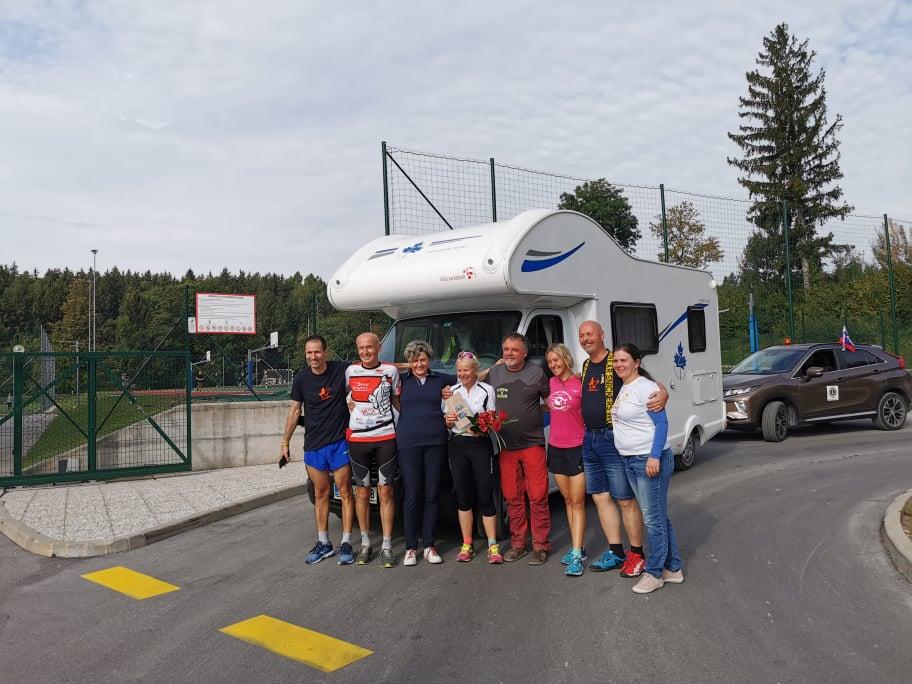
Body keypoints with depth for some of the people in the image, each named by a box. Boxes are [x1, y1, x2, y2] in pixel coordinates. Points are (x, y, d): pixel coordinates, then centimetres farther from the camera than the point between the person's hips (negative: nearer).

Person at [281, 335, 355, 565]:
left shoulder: (342, 370, -7)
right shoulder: (301, 379, 1)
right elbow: (295, 410, 9)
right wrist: (285, 442, 9)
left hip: (339, 442, -2)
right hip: (313, 445, 3)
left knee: (345, 492, 1)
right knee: (321, 494, 10)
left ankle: (346, 543, 10)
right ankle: (323, 543, 21)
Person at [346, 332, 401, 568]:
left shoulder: (391, 370, 1)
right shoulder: (351, 371, 3)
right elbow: (343, 396, 18)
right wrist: (348, 403, 0)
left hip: (385, 437, -1)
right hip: (357, 439, 1)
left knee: (385, 492, 1)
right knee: (362, 492, 9)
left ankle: (387, 546, 10)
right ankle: (365, 543, 21)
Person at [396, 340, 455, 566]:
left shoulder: (442, 379, 12)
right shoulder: (401, 381, 9)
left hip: (436, 443, 1)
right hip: (408, 444, -1)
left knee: (431, 494, 5)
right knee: (412, 495, -1)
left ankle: (429, 545, 14)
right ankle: (410, 547, 9)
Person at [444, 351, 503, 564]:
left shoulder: (487, 390, 1)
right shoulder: (452, 391, 11)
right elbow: (446, 422, 16)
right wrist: (448, 421, -7)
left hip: (481, 445, -3)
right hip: (458, 445, 3)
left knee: (485, 496, -4)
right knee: (463, 496, 7)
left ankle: (493, 546, 3)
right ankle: (467, 544, 16)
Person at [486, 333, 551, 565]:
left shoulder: (536, 374, 0)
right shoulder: (494, 373, 8)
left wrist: (533, 409, -9)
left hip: (533, 444, -3)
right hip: (506, 446, 3)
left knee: (538, 497, -3)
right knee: (512, 497, 9)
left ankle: (540, 545, 8)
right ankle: (517, 543, 21)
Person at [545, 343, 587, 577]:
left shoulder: (580, 384, -11)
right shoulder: (551, 382, 6)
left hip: (576, 448, -6)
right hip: (555, 448, 6)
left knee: (577, 502, -2)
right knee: (568, 500, 12)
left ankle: (576, 555, -1)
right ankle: (577, 547, 21)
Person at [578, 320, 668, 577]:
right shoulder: (585, 366, 13)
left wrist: (663, 393, -34)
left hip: (613, 439, -7)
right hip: (589, 440, 8)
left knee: (626, 500, 0)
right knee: (600, 498, 11)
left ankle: (636, 554, 13)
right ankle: (616, 553, 21)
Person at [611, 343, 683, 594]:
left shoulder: (645, 387, -12)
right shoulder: (622, 389, 13)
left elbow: (661, 423, -16)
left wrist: (654, 457, -23)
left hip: (650, 460, -9)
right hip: (630, 461, 9)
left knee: (653, 518, -1)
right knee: (658, 517, 15)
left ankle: (654, 573, 9)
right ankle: (673, 568, 25)